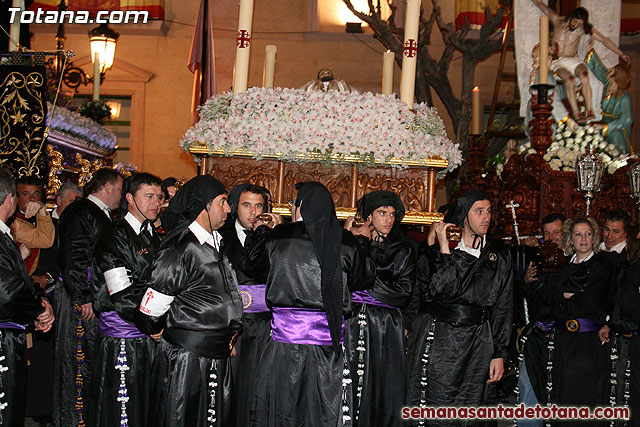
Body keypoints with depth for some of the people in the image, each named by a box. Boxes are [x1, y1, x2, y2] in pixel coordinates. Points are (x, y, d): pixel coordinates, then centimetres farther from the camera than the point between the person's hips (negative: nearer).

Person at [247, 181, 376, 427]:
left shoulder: (277, 238, -4)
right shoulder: (345, 243, -3)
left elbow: (255, 262, 15)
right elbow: (364, 279, 11)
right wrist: (361, 242, 24)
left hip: (285, 343, -1)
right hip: (327, 345, 1)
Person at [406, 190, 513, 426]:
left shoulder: (499, 256, 10)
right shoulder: (434, 250, 1)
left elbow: (503, 308, 9)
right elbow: (434, 291, -15)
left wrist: (499, 354, 5)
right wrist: (444, 251, -16)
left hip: (478, 344, 3)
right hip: (439, 342, -3)